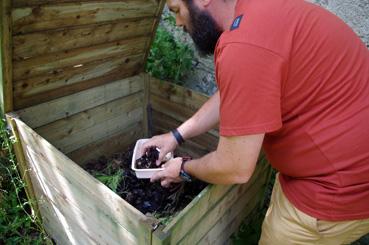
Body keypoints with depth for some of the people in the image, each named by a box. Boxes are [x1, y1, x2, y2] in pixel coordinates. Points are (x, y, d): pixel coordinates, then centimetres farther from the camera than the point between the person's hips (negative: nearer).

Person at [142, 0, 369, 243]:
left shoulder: (244, 45, -31)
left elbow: (234, 169, -23)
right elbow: (229, 96, 12)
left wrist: (184, 168, -3)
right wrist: (177, 135, 13)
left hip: (341, 188, -8)